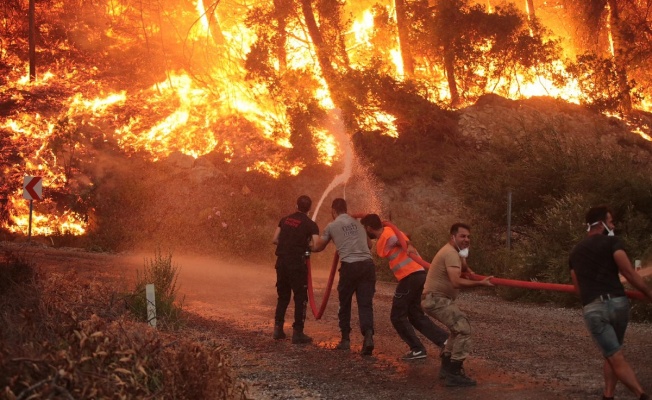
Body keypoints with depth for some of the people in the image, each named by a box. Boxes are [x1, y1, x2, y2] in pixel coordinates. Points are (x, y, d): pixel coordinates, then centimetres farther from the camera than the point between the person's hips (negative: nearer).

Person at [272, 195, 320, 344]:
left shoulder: (285, 219, 10)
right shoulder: (310, 224, -5)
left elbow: (275, 239, 10)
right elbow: (316, 246, -14)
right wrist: (305, 245, 5)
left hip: (281, 261, 5)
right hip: (297, 263, -5)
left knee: (283, 295, 18)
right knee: (300, 298, 3)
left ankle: (278, 328, 20)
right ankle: (297, 333, 1)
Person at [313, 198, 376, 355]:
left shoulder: (332, 226, 8)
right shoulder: (358, 223, 20)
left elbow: (318, 247, 19)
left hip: (349, 266, -3)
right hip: (367, 264, 3)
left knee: (345, 304, 15)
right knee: (365, 304, 1)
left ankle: (345, 339, 20)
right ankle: (368, 335, -19)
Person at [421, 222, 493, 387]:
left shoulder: (454, 252, 14)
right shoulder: (451, 253, -20)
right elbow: (456, 282, -33)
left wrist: (468, 271, 11)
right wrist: (480, 283, -31)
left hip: (438, 298, 11)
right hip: (436, 299, -11)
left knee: (459, 327, 22)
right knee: (463, 328, -19)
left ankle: (446, 367, 27)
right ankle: (454, 374, -19)